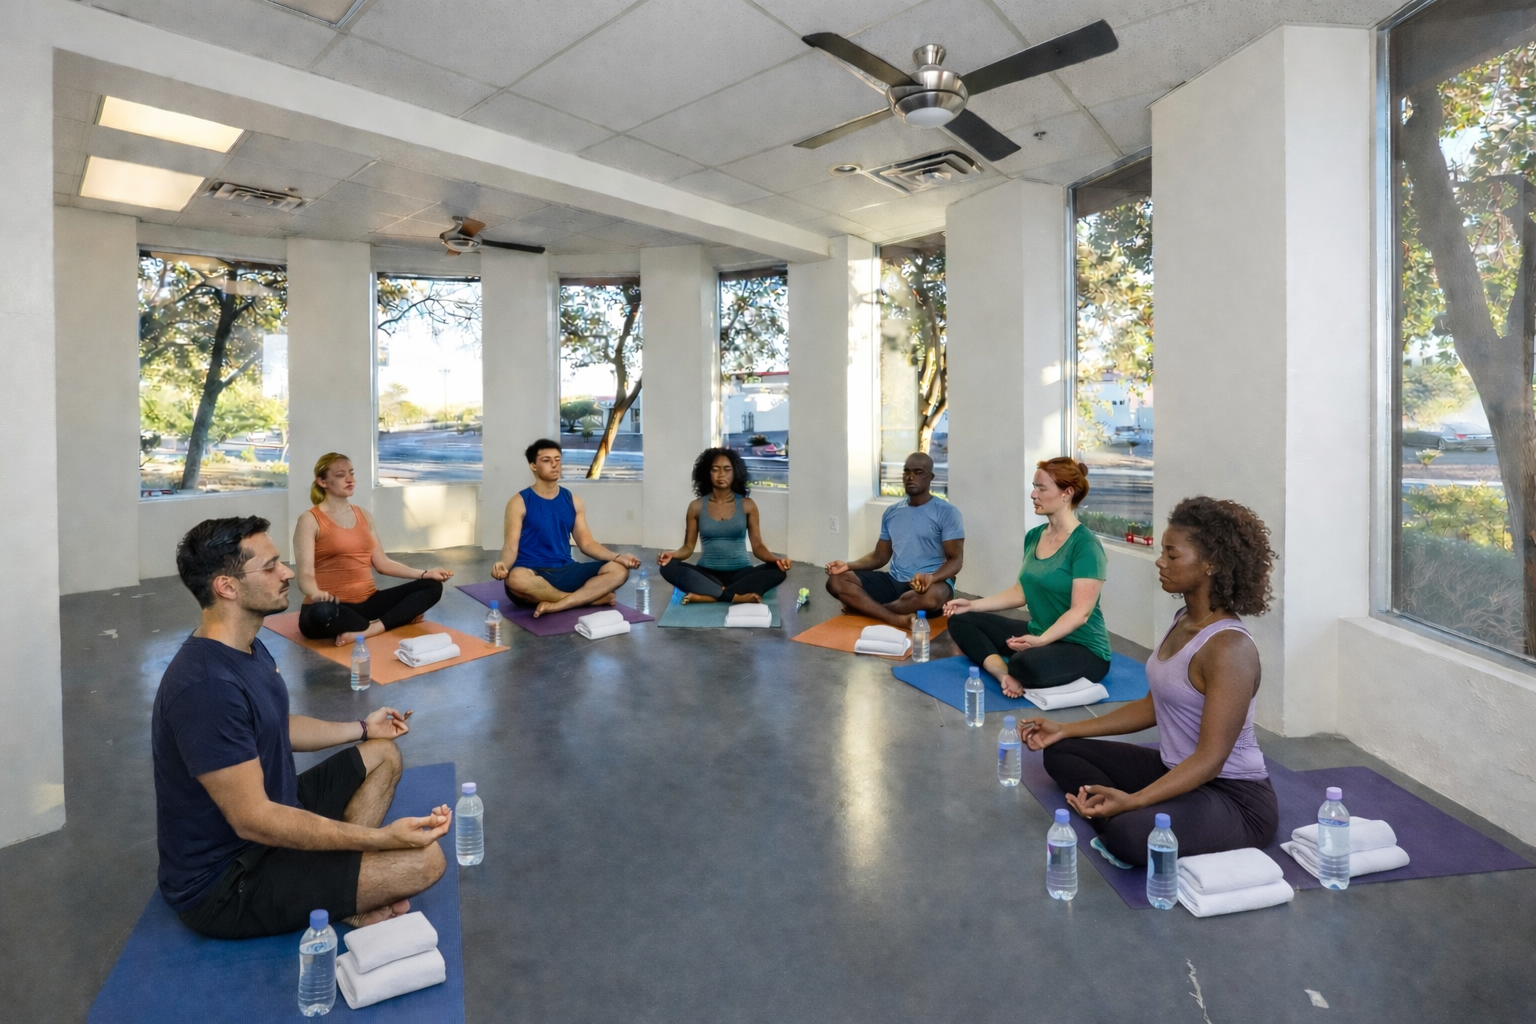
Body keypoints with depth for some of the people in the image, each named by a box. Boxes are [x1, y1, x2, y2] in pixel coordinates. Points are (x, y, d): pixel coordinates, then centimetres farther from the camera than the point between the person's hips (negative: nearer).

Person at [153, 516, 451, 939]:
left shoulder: (246, 647, 3)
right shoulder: (205, 687, -31)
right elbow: (253, 820, -31)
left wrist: (363, 728, 23)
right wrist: (381, 838, -33)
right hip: (224, 882, -10)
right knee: (424, 858, -23)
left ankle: (339, 880, 2)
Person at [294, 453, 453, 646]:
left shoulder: (363, 514, 13)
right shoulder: (310, 520, -4)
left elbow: (382, 562, 12)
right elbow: (305, 576, -13)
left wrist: (425, 573, 2)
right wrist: (317, 594, -36)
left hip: (368, 602, 6)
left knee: (432, 586, -10)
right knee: (321, 613, -41)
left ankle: (366, 631, -26)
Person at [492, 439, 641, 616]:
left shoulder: (573, 501, 12)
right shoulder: (519, 502, -1)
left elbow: (586, 543, 12)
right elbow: (511, 547, -7)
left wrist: (617, 557, -4)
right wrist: (503, 564, -31)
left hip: (566, 572, 4)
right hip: (533, 574, -4)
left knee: (619, 570, -15)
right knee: (516, 578, -40)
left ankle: (556, 605, -28)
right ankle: (592, 597, -22)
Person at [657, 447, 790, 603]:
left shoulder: (747, 505, 4)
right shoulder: (696, 506, 5)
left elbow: (757, 545, 2)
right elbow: (688, 546, 6)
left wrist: (776, 560, -18)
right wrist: (672, 554, -16)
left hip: (740, 572, 0)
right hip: (707, 573, 0)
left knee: (777, 571, -29)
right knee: (668, 567, -28)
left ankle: (707, 595, -33)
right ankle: (736, 596, -34)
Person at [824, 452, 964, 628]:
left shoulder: (947, 512, -5)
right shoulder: (891, 512, 12)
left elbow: (956, 559, -10)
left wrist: (932, 577, -32)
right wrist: (848, 565, -3)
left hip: (930, 584, -5)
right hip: (894, 581, 5)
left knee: (932, 596, -42)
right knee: (836, 580, -14)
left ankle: (863, 607, -19)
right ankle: (897, 619, -30)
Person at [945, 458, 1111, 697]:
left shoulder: (1085, 544, -18)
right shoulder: (1034, 536, 6)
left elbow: (1080, 612, -23)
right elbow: (1022, 591, 13)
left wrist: (1040, 640, -36)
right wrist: (973, 605, 6)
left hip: (1083, 648, -8)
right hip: (1037, 634, 8)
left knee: (1027, 664, -40)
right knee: (961, 620, -2)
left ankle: (1014, 675, -4)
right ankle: (1005, 675, -22)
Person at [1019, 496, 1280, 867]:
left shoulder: (1229, 646, -24)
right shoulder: (1183, 621, 4)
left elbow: (1210, 759, -25)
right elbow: (1154, 707, 11)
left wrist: (1133, 801, -36)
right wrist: (1067, 729, 10)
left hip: (1234, 796, -9)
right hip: (1175, 770, 10)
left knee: (1130, 835, -37)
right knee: (1061, 752, 8)